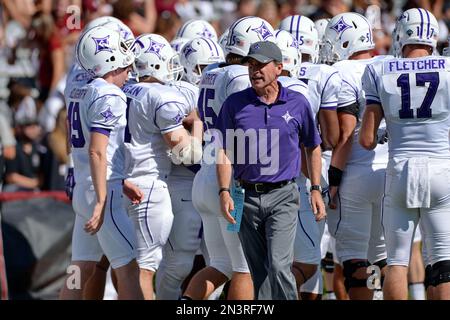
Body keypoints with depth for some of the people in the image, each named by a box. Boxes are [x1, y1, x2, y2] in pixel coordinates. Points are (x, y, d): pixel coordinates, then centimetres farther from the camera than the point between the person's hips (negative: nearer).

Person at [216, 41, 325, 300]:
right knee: (259, 273, 8)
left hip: (283, 196, -2)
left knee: (279, 266, -16)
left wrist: (316, 190, 7)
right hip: (247, 197, 2)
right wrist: (225, 192, -7)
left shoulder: (298, 104, 2)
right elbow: (225, 152, 3)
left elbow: (313, 147, 12)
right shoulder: (235, 104, 2)